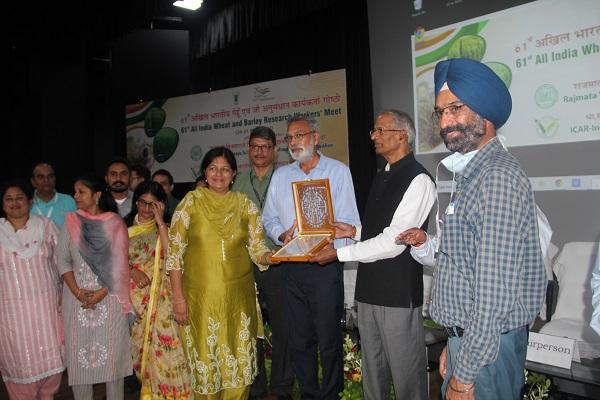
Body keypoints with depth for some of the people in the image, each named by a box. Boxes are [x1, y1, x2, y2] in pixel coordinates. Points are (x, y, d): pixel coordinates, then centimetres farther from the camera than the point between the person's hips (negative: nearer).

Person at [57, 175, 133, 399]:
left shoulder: (115, 223, 1)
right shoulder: (70, 221, 5)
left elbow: (120, 263, -3)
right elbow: (63, 260, 2)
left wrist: (102, 293, -13)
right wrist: (77, 292, -11)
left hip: (110, 297, -1)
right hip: (77, 298, 2)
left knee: (112, 352, 3)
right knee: (79, 351, 6)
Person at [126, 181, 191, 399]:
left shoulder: (164, 227, 4)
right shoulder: (125, 228, 10)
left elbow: (170, 254, -13)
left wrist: (160, 221, -14)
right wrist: (133, 272, -13)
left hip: (160, 295, -2)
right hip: (135, 295, 2)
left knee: (163, 342, -8)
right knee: (139, 342, 6)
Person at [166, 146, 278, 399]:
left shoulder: (245, 205, 5)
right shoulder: (191, 202, -1)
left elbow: (257, 249, 5)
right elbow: (174, 252, -3)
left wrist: (273, 256, -17)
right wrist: (178, 297, -7)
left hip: (238, 295, 2)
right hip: (200, 295, -1)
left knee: (239, 361, 7)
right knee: (205, 360, 7)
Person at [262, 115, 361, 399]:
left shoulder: (338, 171, -1)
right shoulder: (280, 176, 12)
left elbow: (349, 222, -8)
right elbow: (270, 218, 14)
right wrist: (281, 235, -7)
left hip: (325, 266, -4)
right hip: (291, 267, 4)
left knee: (329, 339, 3)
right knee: (299, 339, 13)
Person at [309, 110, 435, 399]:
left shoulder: (418, 180, -13)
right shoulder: (382, 178, 14)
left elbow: (393, 242, -19)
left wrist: (339, 253, -14)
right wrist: (354, 231, 6)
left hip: (399, 292, -8)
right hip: (368, 289, 8)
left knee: (406, 374, 6)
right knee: (372, 372, 19)